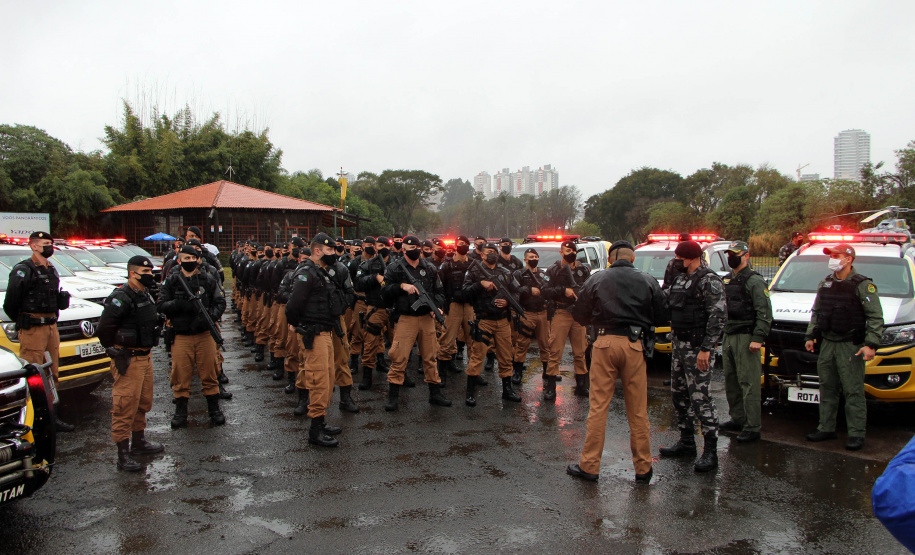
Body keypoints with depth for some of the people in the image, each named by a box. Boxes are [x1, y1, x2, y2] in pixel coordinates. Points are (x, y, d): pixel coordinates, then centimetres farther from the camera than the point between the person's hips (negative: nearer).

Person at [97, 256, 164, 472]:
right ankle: (123, 454, 0)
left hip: (145, 357, 9)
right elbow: (104, 327, -21)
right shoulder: (121, 298, -17)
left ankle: (139, 441, 34)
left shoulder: (145, 296, 13)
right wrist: (115, 351, -13)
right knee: (126, 405, -5)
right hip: (128, 360, -9)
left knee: (144, 402, 19)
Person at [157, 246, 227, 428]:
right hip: (181, 336, 0)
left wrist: (209, 317, -14)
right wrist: (180, 304, -19)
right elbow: (160, 305, -1)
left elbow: (220, 302, 4)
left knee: (209, 374, 6)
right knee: (181, 376, 4)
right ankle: (180, 412, 18)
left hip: (205, 334, 0)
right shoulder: (171, 282, 3)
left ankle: (214, 410, 18)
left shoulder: (208, 280, 5)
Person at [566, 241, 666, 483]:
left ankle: (589, 465, 9)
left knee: (598, 406, 4)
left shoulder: (596, 280, 3)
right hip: (634, 345, 1)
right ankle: (643, 468, 18)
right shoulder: (648, 281, 4)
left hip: (605, 343, 0)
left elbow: (580, 315, 8)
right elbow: (660, 318, 8)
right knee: (637, 411, 8)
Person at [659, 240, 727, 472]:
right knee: (679, 394, 13)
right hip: (679, 344, 9)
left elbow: (718, 316, -19)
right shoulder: (680, 279, 14)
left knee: (700, 396, -8)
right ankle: (687, 442, 26)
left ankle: (711, 451, 1)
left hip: (697, 348, -9)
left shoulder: (709, 281, -13)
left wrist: (706, 348, -23)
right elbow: (664, 299, 19)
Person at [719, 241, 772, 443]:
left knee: (749, 383, -7)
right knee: (731, 382, 12)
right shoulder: (726, 280, 17)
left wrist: (757, 338, -20)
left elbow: (765, 313, -13)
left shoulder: (754, 281, -7)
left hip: (746, 338, -8)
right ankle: (737, 419, 23)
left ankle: (753, 427, -4)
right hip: (728, 337, 8)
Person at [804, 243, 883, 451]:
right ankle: (826, 428, 20)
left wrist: (871, 344, -18)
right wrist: (811, 336, 15)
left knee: (853, 391, -4)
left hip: (851, 346, -6)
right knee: (827, 389, 11)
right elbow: (816, 313, 22)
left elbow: (875, 318, -10)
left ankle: (856, 434, 2)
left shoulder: (863, 285, -7)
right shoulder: (825, 284, 13)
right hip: (827, 344, 6)